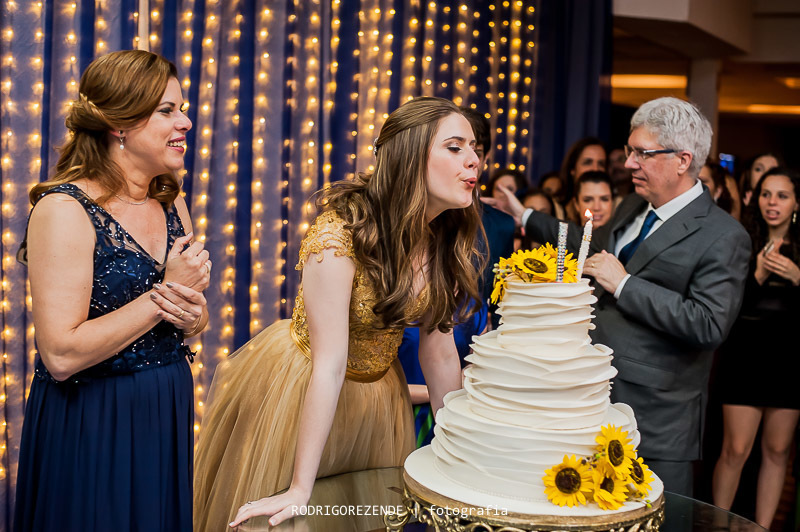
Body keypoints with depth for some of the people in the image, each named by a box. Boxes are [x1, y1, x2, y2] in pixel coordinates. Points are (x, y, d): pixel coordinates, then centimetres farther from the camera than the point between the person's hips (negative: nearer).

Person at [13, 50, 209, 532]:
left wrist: (189, 314, -10)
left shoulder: (171, 202, 6)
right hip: (90, 429, -7)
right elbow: (60, 355, -25)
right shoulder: (65, 210, -18)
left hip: (166, 417, 7)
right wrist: (163, 295, -20)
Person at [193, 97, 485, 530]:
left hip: (376, 391, 6)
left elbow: (440, 354, -4)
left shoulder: (445, 241, -10)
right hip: (298, 388, -5)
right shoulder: (339, 235, -29)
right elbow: (329, 367, -30)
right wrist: (300, 491, -26)